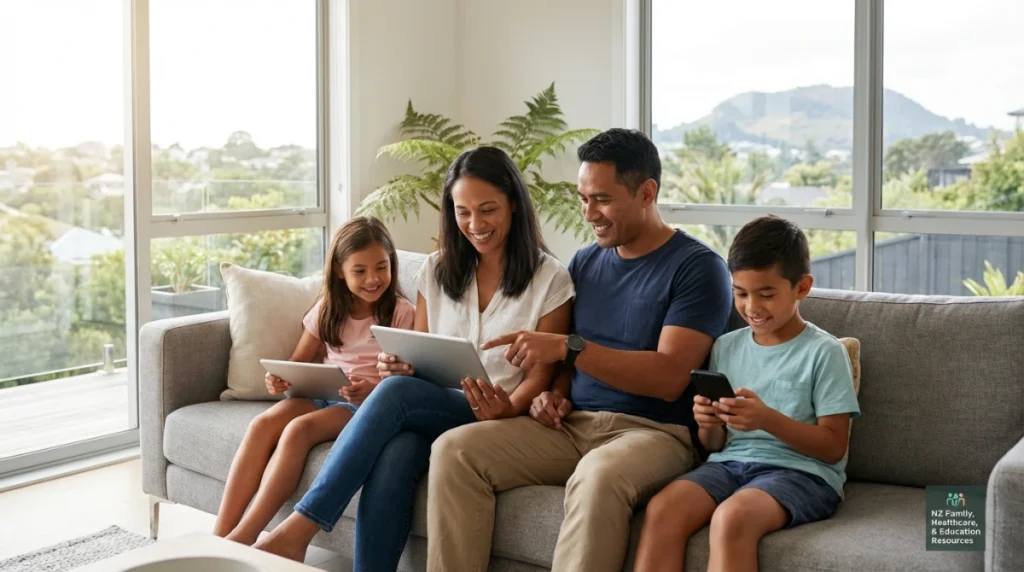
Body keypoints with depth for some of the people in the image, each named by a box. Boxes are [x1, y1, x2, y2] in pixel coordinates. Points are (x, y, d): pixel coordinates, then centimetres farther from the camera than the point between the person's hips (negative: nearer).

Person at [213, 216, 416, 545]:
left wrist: (372, 390, -27)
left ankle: (244, 538, -30)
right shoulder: (328, 309, 11)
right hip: (321, 394, 5)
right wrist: (280, 378, -6)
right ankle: (219, 537, -27)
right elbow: (298, 362, 17)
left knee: (299, 429, -32)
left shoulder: (401, 313, -3)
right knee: (263, 423, -25)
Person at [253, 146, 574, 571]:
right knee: (393, 456, -34)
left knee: (395, 392, -32)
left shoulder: (549, 279, 1)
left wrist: (507, 411, -23)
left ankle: (298, 531, -30)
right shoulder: (437, 270, 13)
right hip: (430, 411, 4)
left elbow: (540, 375, -1)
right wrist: (400, 367, -8)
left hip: (497, 421, -3)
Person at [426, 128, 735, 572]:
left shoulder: (697, 267, -5)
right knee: (453, 449, -16)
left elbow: (669, 377, -17)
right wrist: (555, 393, 0)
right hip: (571, 424, 6)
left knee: (598, 477, -39)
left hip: (653, 431, -6)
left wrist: (567, 347, -23)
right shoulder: (584, 262, 14)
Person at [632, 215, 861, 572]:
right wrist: (708, 426, -7)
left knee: (731, 517, -36)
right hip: (730, 463, 5)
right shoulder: (726, 347, 13)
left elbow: (834, 447, -6)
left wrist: (768, 419, -20)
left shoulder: (824, 352, -2)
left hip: (800, 471, -5)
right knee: (662, 509, -26)